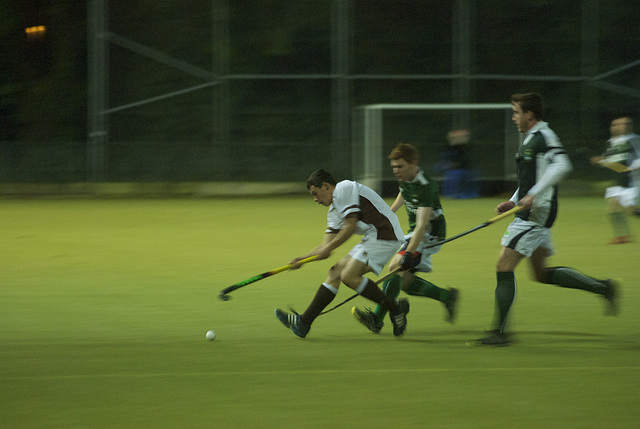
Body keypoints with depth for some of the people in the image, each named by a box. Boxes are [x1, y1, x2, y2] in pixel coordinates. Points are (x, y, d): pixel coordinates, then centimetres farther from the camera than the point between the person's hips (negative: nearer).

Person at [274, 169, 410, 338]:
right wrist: (303, 258, 10)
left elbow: (350, 226, -13)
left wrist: (328, 249, -7)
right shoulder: (334, 211, 22)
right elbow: (326, 245, 22)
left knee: (348, 276, -20)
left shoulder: (344, 188, -7)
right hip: (371, 238, 10)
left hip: (383, 235, -10)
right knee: (335, 272, 8)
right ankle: (304, 322, 10)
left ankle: (395, 308, -12)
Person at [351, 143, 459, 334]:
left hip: (429, 234, -10)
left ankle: (377, 318, -24)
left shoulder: (425, 186, -28)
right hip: (414, 233, 10)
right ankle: (447, 297, 19)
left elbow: (422, 224, -36)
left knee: (395, 267, -23)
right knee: (404, 282, 4)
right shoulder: (405, 178, -1)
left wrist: (409, 253, -46)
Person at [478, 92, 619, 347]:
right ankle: (603, 288, 20)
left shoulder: (543, 136, -13)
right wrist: (513, 202, 15)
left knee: (503, 268, -10)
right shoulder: (530, 139, 18)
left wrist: (533, 195, -30)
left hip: (536, 215, -11)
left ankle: (499, 332, -8)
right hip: (530, 214, 11)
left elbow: (561, 166, -28)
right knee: (542, 274, 16)